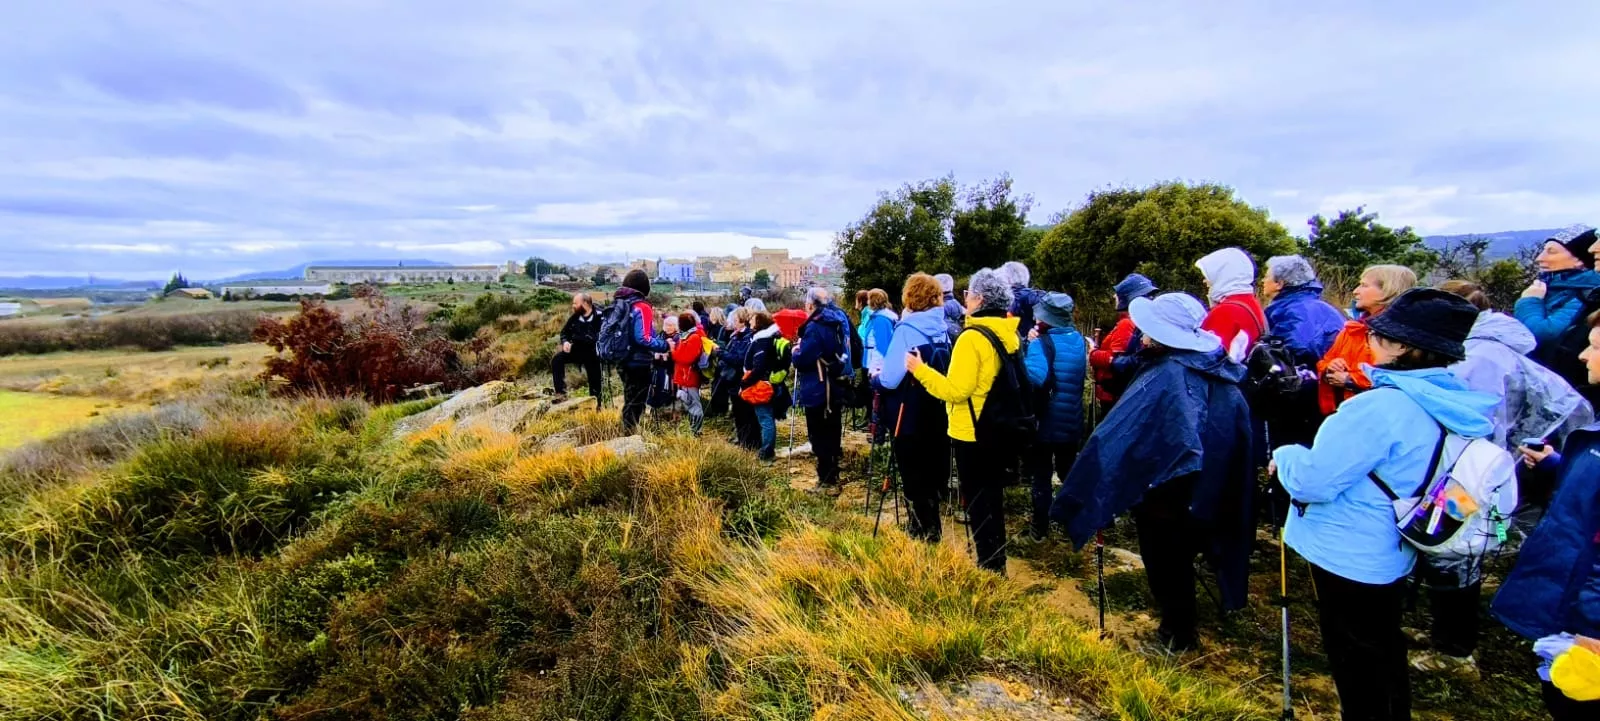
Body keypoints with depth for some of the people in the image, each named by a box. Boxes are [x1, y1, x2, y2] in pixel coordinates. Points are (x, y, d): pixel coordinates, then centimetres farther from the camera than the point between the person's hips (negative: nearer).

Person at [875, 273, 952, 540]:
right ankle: (930, 527, 31)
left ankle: (924, 533, 15)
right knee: (933, 474, 18)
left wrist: (875, 378, -2)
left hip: (910, 418, -7)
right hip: (939, 415, 7)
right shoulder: (944, 329, 3)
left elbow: (890, 380, -22)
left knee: (914, 478, 7)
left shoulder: (906, 329, -17)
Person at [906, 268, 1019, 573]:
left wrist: (919, 369, -17)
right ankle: (996, 562, 32)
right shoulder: (1010, 335, 4)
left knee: (977, 502, 4)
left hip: (972, 433, -8)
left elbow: (957, 390, -23)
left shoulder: (972, 337, -20)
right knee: (992, 497, 19)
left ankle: (988, 566, 13)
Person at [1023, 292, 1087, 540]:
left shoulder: (1042, 343, -18)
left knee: (1041, 475, 6)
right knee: (1069, 471, 22)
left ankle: (1040, 527, 13)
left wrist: (1030, 346, -24)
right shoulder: (1079, 340, 3)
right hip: (1072, 420, 6)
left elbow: (1035, 378, -35)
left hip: (1046, 420, -6)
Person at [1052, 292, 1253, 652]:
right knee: (1180, 561, 24)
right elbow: (1240, 438, 6)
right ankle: (1183, 631, 40)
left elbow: (1115, 437, -29)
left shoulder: (1163, 378, -26)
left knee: (1166, 570, 13)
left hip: (1164, 495, -7)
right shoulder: (1220, 373, -3)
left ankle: (1177, 640, 29)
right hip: (1209, 496, 8)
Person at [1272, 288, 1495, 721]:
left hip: (1349, 557, -8)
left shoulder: (1382, 406, -29)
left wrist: (1284, 456, -9)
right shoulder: (1451, 406, 0)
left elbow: (1312, 480, -27)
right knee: (1384, 653, 27)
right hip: (1391, 556, 8)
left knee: (1356, 663, 12)